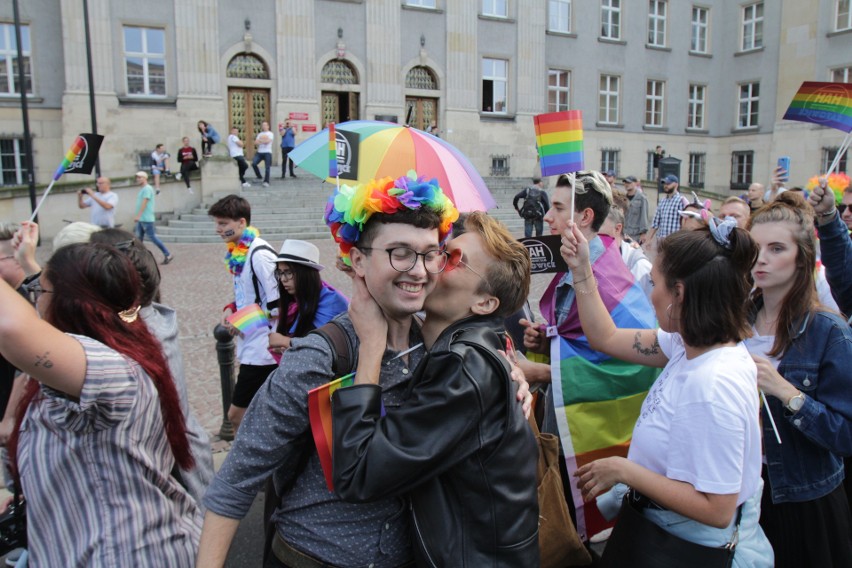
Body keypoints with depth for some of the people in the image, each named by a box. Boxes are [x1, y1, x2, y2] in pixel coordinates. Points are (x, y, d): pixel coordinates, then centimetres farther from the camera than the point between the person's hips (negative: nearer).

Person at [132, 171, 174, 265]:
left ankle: (168, 255, 0)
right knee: (138, 238, 8)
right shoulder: (142, 189, 17)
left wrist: (138, 215, -25)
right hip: (140, 219, 10)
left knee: (152, 237, -7)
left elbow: (144, 203, -20)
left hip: (147, 219, -10)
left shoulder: (147, 189, -12)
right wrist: (137, 216, 21)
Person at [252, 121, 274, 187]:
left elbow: (267, 141, -12)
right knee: (253, 163, -13)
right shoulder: (260, 134, 19)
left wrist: (260, 140, -2)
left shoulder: (270, 134, 4)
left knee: (267, 168, -8)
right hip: (259, 152, 4)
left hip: (267, 152, -4)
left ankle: (266, 182, -3)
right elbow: (256, 143, 7)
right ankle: (259, 177, 3)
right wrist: (263, 140, -5)